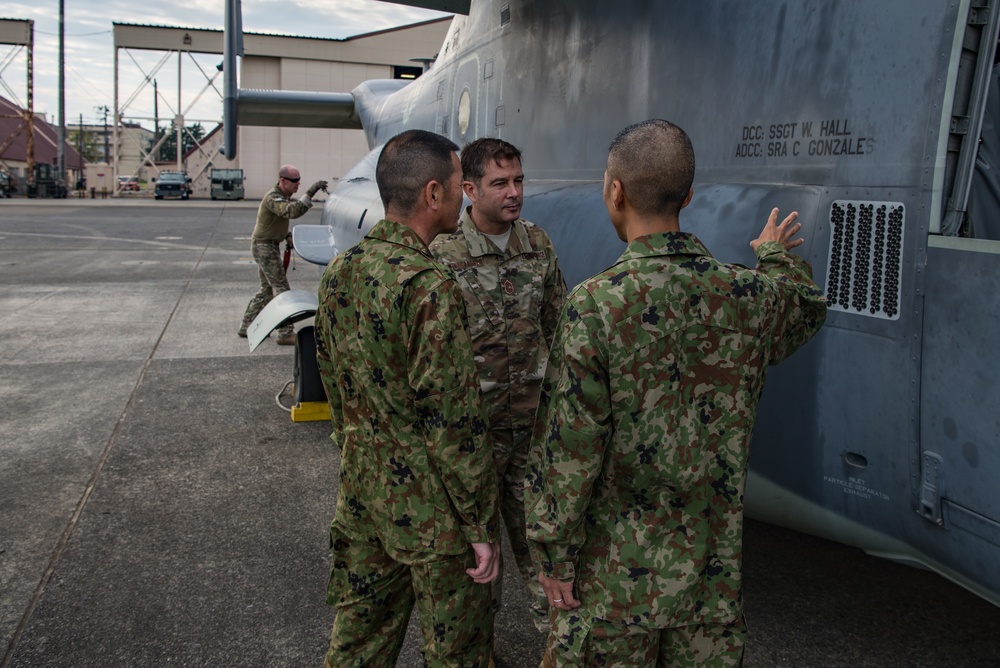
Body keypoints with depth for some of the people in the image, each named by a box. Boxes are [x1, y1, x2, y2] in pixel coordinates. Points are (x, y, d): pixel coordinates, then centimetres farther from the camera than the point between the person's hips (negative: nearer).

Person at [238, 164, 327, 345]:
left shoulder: (284, 196, 10)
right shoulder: (273, 198, -21)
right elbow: (291, 211, -41)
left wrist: (287, 236, 6)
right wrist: (310, 193, -44)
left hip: (269, 246, 10)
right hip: (264, 248, -10)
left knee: (267, 289, 17)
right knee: (282, 289, -8)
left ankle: (247, 327, 25)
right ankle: (286, 334, -6)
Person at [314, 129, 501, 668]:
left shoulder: (339, 271, 1)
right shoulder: (429, 286, -24)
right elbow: (454, 422, -22)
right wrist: (482, 526, -13)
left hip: (359, 495, 8)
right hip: (428, 507, -7)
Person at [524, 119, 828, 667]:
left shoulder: (594, 305, -21)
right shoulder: (749, 296, -6)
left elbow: (568, 451, -18)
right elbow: (807, 310, 20)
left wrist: (554, 555, -5)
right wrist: (777, 258, 41)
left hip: (618, 564, -4)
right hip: (714, 560, 4)